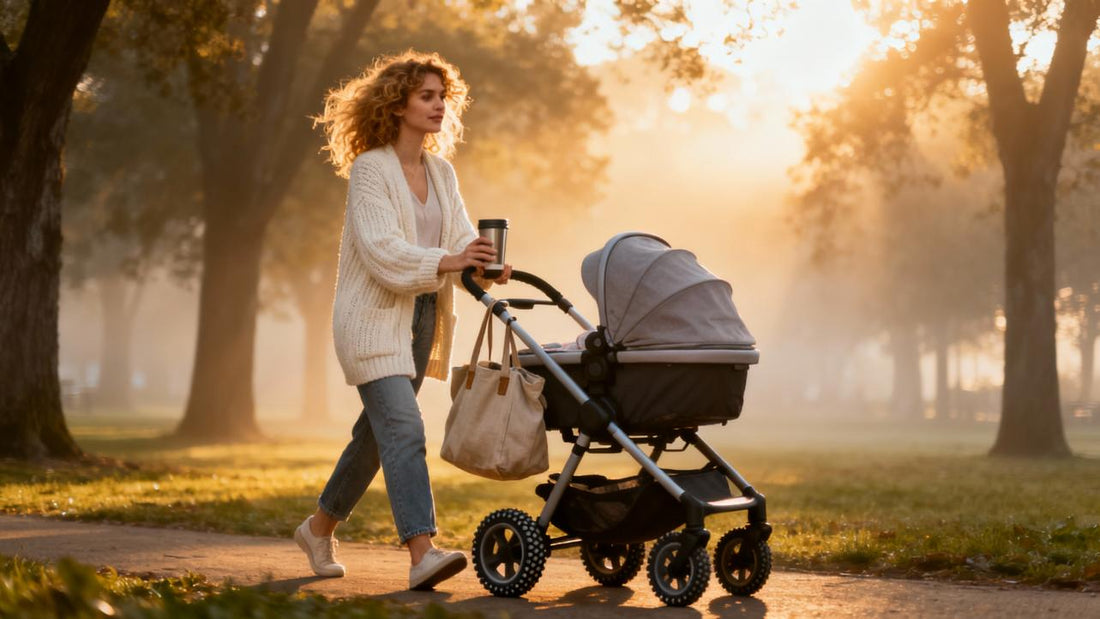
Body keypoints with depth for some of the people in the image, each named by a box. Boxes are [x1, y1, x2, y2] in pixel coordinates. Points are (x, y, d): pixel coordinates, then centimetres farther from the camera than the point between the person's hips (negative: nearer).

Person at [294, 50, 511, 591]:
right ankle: (421, 554, -25)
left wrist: (483, 265, -20)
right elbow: (380, 249, -22)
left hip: (421, 314, 8)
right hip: (374, 317, -8)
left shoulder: (441, 172, 10)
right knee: (404, 429, -19)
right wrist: (446, 261, -34)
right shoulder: (370, 169, -12)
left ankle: (320, 528, 33)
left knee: (377, 431, 15)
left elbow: (460, 236, 2)